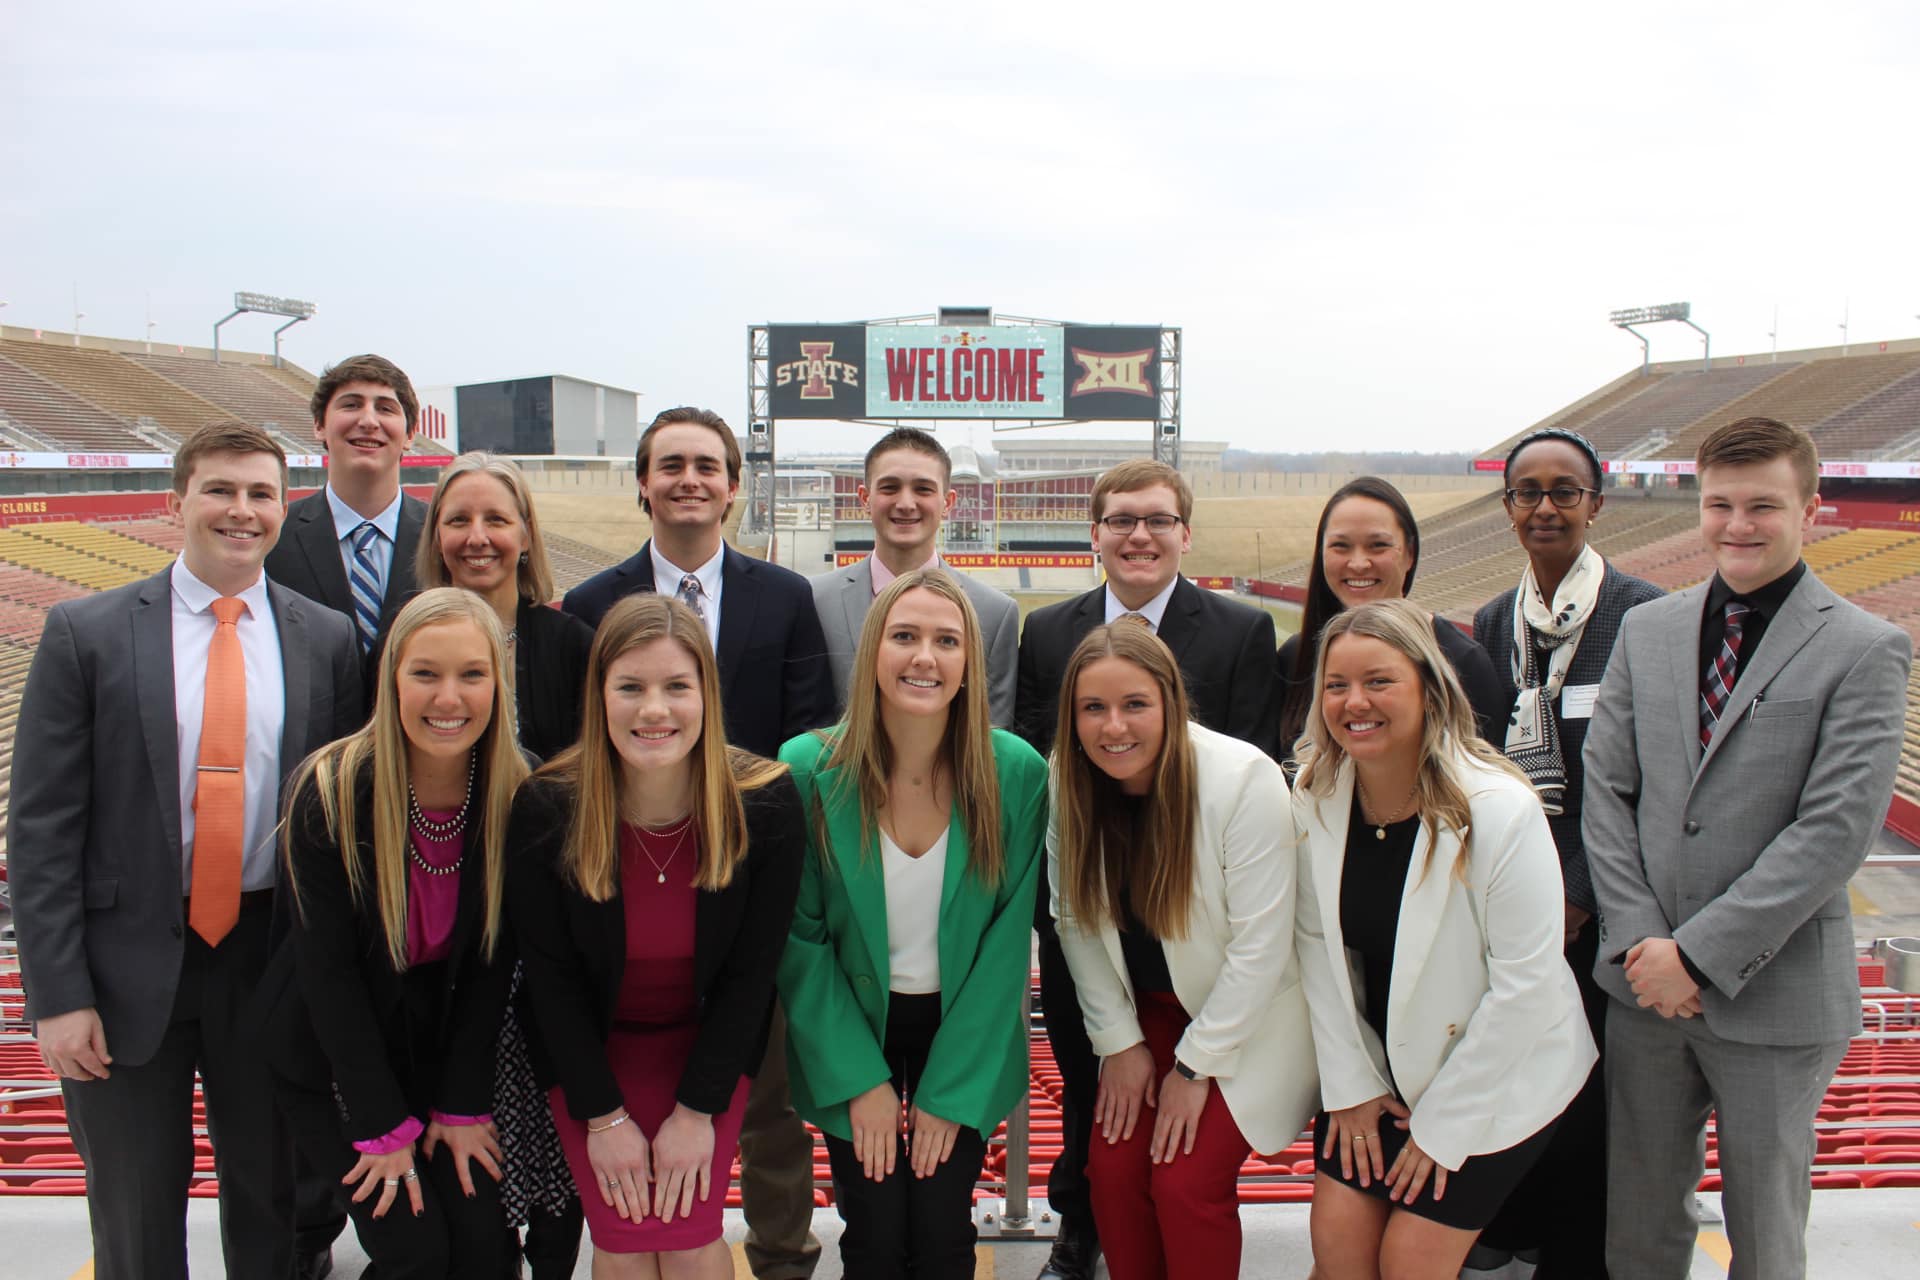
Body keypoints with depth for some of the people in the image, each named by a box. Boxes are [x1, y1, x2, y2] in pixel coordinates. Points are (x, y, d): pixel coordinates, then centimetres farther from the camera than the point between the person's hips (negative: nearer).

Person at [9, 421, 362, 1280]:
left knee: (271, 1203, 16)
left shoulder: (328, 640, 0)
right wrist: (59, 994, -9)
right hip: (128, 960, -1)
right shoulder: (86, 632, -5)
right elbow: (41, 826, -6)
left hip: (271, 955, 1)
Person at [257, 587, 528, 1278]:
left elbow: (491, 960, -5)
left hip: (444, 1040, 3)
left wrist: (461, 1106, -5)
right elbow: (328, 969, -17)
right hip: (333, 1054, -3)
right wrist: (384, 1127, -14)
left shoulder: (516, 796, -13)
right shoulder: (329, 792, -21)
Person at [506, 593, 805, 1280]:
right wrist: (603, 1116, -10)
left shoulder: (765, 802, -20)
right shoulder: (546, 807, -20)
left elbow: (751, 970, -11)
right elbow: (550, 976, -10)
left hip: (710, 1040, 0)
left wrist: (698, 1111, -11)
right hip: (589, 1048, 0)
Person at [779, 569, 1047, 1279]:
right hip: (851, 1028, 0)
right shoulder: (809, 768, -15)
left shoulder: (1018, 772, -13)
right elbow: (800, 939, -8)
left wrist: (951, 1091, -10)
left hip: (965, 1033, 1)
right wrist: (861, 1081, -10)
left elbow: (1007, 940, -9)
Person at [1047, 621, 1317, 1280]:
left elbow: (1259, 943, -21)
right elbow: (1078, 922, -1)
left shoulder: (1245, 779, -25)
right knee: (1114, 1169, -7)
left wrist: (1195, 1066, -15)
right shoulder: (1068, 787, -11)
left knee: (1185, 1181, -14)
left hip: (1250, 1018, -4)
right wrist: (1118, 1041, -3)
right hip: (1149, 1009, 4)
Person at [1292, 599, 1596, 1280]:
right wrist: (1350, 1085, -3)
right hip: (1377, 1064, 5)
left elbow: (1525, 987, -21)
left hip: (1495, 1077, -4)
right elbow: (1318, 943, 0)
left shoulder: (1500, 810, -24)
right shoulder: (1316, 795, -8)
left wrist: (1441, 1123, -15)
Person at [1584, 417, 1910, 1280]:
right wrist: (1640, 941, -7)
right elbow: (1605, 789, 4)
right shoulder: (1646, 630, 7)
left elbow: (1836, 828, -14)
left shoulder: (1865, 650, -7)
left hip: (1774, 995, -3)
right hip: (1646, 983, 4)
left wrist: (1699, 953, -17)